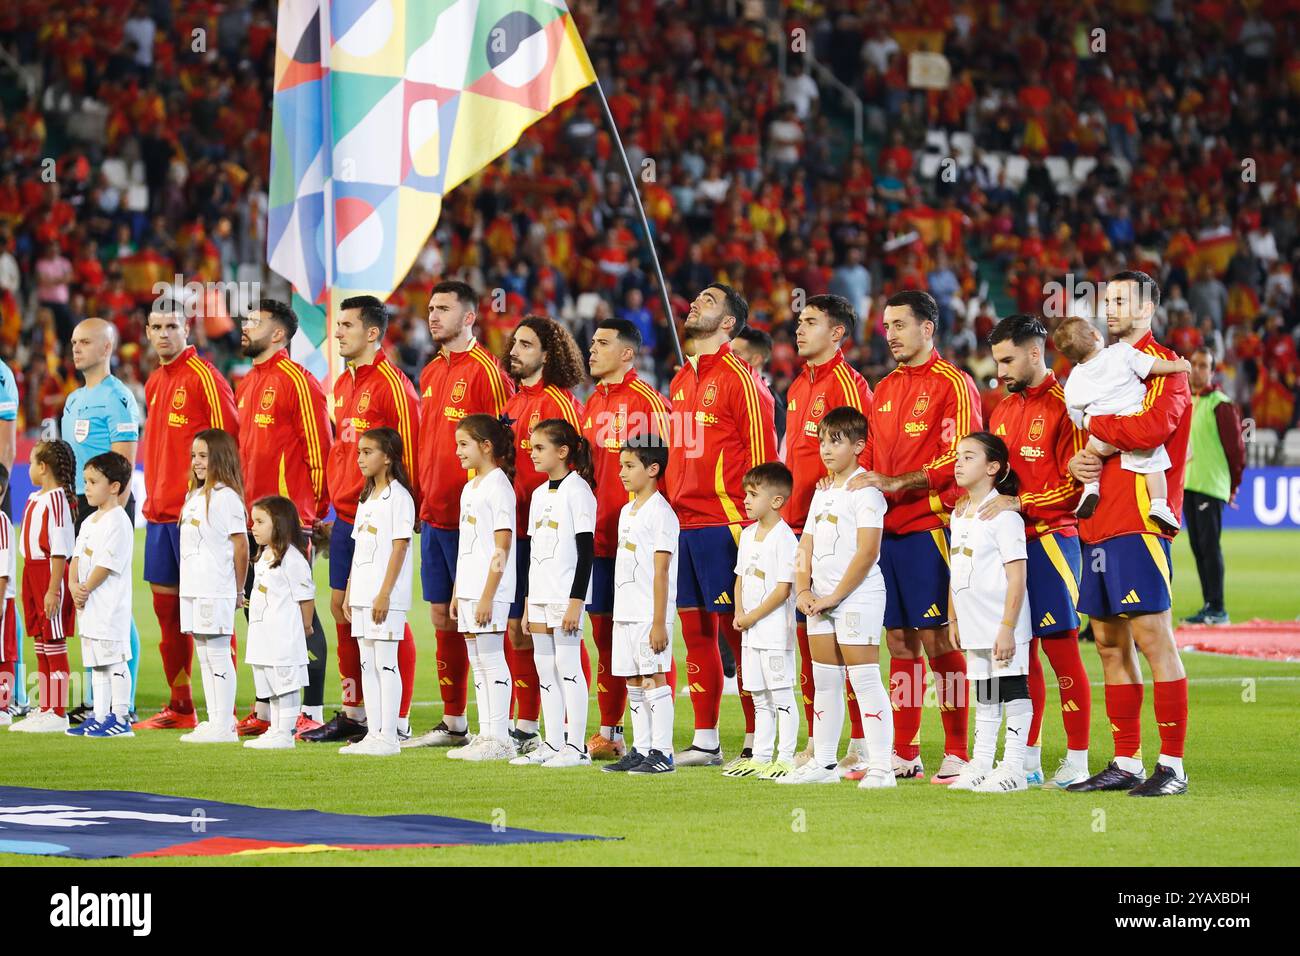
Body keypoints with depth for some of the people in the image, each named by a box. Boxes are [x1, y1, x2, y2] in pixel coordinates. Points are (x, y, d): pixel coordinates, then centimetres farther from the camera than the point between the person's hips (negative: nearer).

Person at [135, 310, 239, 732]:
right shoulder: (154, 383, 16)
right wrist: (153, 497, 17)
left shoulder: (204, 377, -9)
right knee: (166, 607, 10)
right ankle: (179, 708, 18)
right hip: (159, 512, 8)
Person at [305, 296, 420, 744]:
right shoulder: (343, 384, 16)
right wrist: (334, 506, 19)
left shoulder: (391, 384, -12)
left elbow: (410, 451, -13)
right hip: (346, 518, 9)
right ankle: (352, 715, 19)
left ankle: (399, 721, -1)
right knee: (342, 608, 11)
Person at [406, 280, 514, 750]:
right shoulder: (431, 372, 15)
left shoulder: (485, 370, -10)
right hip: (434, 514, 8)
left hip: (469, 517, -8)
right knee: (442, 616, 11)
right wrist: (424, 496, 16)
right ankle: (452, 723, 18)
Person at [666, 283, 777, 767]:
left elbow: (761, 453, -10)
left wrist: (747, 522, -14)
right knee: (696, 632, 9)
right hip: (682, 523, 8)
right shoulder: (682, 381, 17)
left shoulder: (740, 378, -7)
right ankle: (705, 741, 14)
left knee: (736, 630, -6)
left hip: (724, 523, -8)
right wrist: (669, 507, 17)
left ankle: (756, 741, -1)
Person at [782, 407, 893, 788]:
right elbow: (807, 546, 17)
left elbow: (867, 552, -17)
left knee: (865, 679, -10)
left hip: (858, 596, -9)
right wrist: (804, 591, 1)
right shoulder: (822, 492, 16)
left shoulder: (865, 490, -10)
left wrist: (836, 596, -16)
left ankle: (881, 767, -10)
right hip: (821, 600, 9)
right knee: (824, 682, 12)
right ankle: (824, 763, 19)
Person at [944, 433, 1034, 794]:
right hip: (974, 628, 9)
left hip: (1003, 627, -9)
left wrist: (1007, 627, -20)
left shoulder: (1003, 514, -13)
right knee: (984, 696, 14)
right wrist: (953, 619, 15)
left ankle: (1014, 769, -2)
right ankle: (980, 765, 19)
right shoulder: (959, 514, 12)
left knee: (1013, 692, -4)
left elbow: (1017, 575, -16)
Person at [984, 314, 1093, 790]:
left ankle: (1077, 761, -4)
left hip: (1050, 540, -8)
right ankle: (1028, 759, 13)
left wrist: (1019, 503, -19)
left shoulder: (1063, 406, -9)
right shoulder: (1002, 410, 16)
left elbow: (1076, 483, -14)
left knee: (1059, 644, -7)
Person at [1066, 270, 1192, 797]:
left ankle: (1172, 765, -8)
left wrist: (1097, 428, -9)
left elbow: (1153, 426, -24)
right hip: (1097, 526, 9)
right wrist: (1076, 461, 2)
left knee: (1153, 638, -9)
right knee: (1110, 645, 10)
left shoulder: (1161, 365, -6)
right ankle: (1125, 763, 15)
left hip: (1138, 524, -9)